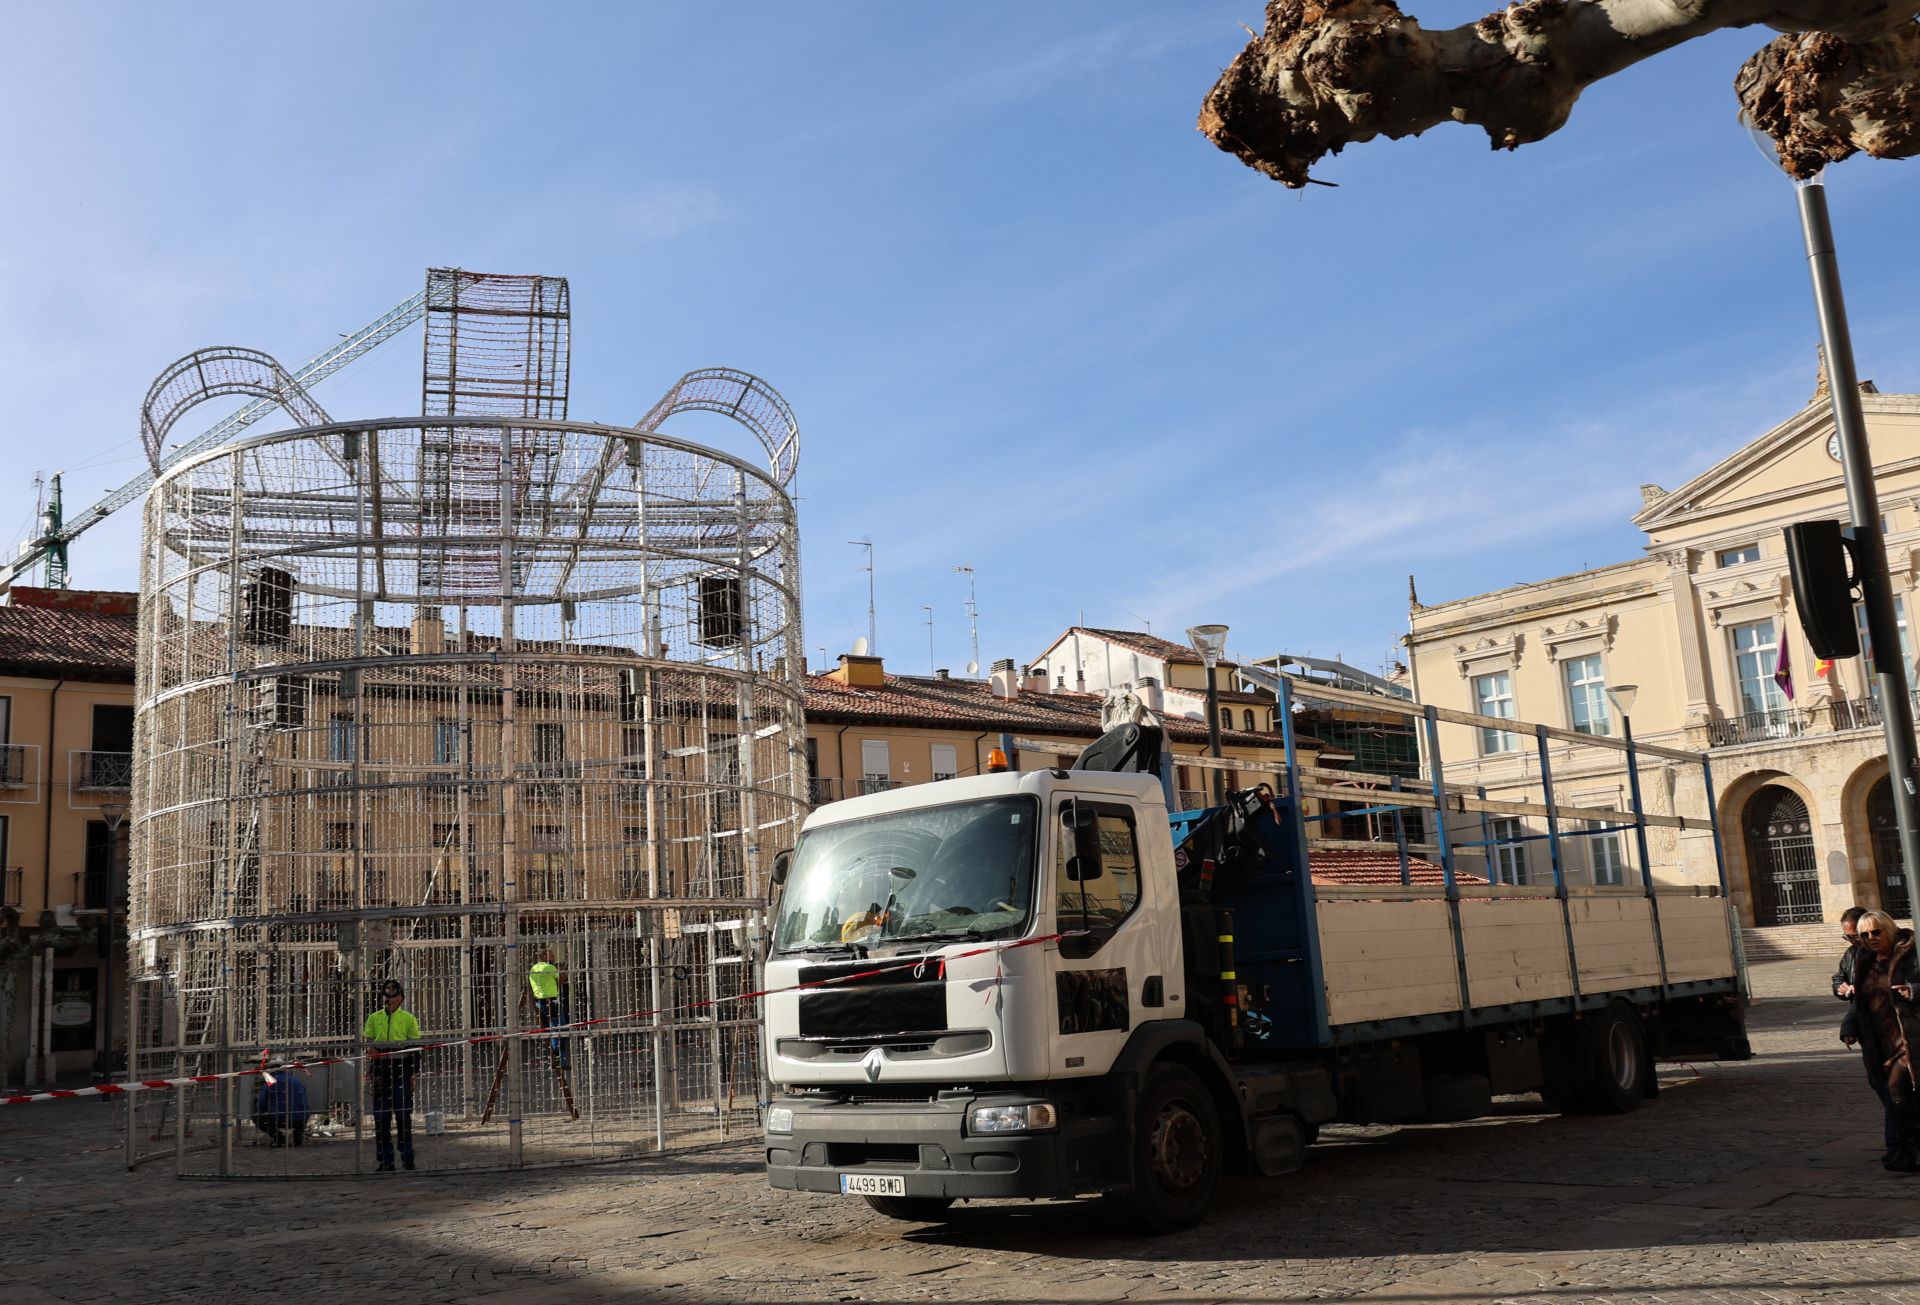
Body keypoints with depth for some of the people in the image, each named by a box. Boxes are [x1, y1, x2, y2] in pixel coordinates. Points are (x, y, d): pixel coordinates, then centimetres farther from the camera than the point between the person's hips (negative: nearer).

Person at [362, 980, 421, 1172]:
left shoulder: (409, 1019, 4)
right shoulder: (374, 1018, 9)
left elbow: (415, 1048, 5)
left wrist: (413, 1074, -2)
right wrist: (369, 1073, 2)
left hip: (401, 1070, -2)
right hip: (380, 1070, 2)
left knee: (403, 1116, -1)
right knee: (381, 1118, 3)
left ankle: (407, 1159, 7)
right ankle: (385, 1161, 11)